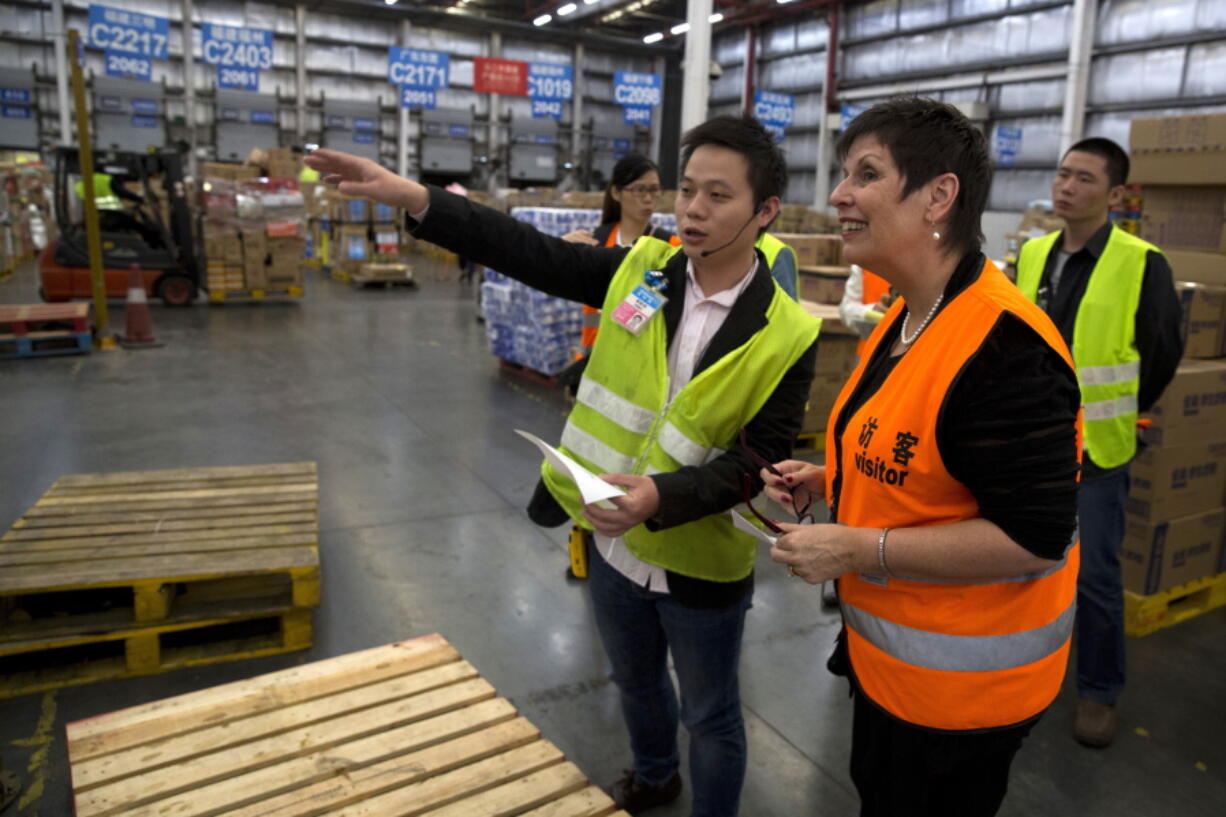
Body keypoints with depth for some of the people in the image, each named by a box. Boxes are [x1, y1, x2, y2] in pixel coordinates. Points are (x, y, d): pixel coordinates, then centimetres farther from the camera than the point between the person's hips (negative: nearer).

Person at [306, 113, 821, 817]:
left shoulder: (786, 335, -17)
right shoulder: (641, 271, -7)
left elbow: (762, 456, -18)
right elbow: (533, 253, -10)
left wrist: (664, 497, -33)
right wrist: (414, 198, -17)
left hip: (703, 569, -4)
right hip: (615, 545, 5)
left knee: (711, 717, 17)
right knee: (636, 683, 30)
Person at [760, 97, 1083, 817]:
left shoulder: (1003, 346, -28)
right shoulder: (907, 316, 3)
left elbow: (1036, 537, -29)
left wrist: (857, 550, -27)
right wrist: (828, 478, 0)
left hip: (961, 681, -9)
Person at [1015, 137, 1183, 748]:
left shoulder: (1143, 264, -12)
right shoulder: (1032, 254, 3)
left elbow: (1161, 354, -3)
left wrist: (1118, 417, 4)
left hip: (1095, 446, -4)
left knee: (1095, 575, 4)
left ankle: (1098, 691, 23)